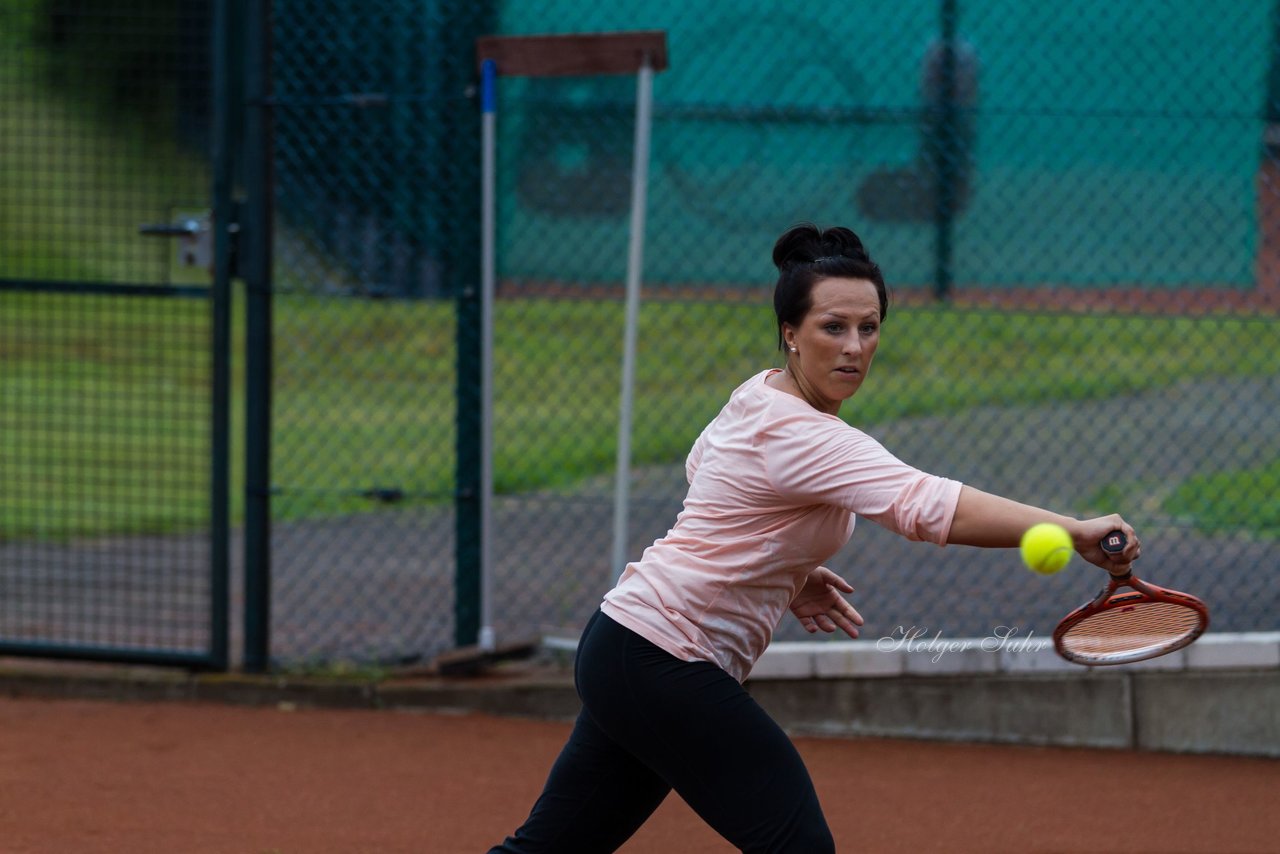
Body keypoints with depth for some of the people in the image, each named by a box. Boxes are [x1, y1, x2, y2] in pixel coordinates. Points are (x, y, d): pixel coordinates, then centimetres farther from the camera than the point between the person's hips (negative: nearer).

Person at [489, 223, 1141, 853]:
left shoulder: (761, 394, 7)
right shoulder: (799, 436, -23)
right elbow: (924, 503, -37)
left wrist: (788, 577, 15)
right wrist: (1074, 532, -47)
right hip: (668, 663, -10)